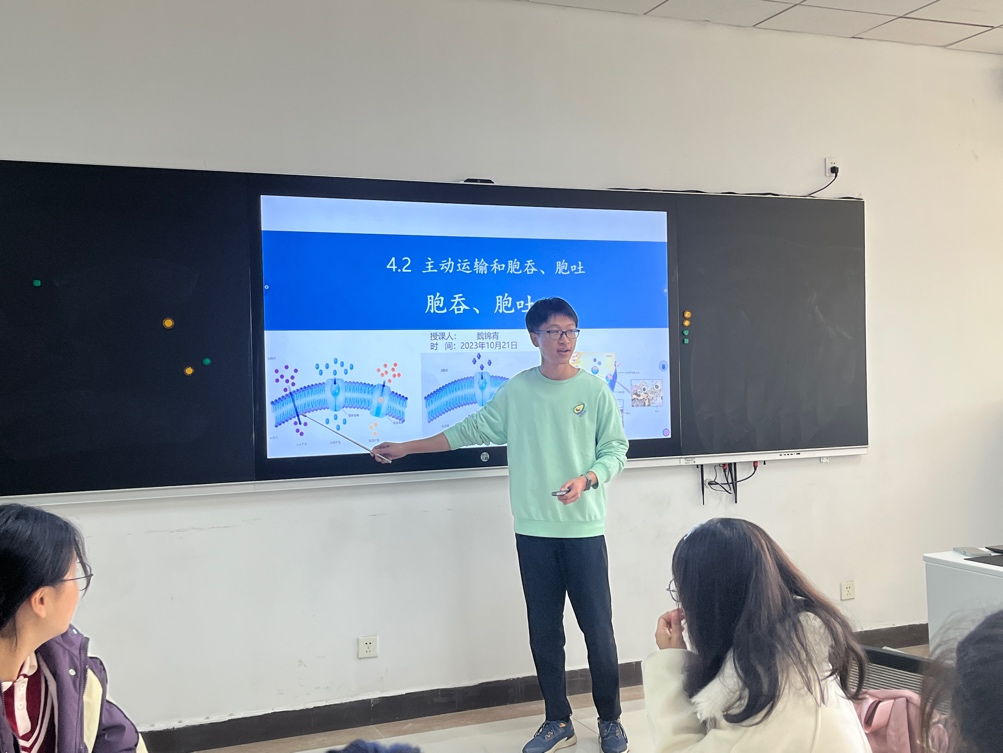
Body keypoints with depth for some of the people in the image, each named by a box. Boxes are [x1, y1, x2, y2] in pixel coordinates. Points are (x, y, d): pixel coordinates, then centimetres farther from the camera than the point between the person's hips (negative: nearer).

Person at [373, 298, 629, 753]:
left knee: (598, 629, 2)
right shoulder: (516, 391, 5)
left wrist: (586, 480, -18)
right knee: (544, 630, 9)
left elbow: (615, 450, 1)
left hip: (584, 530, -2)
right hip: (533, 531, 2)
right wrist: (406, 447, 10)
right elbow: (471, 431, 10)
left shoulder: (595, 391, -1)